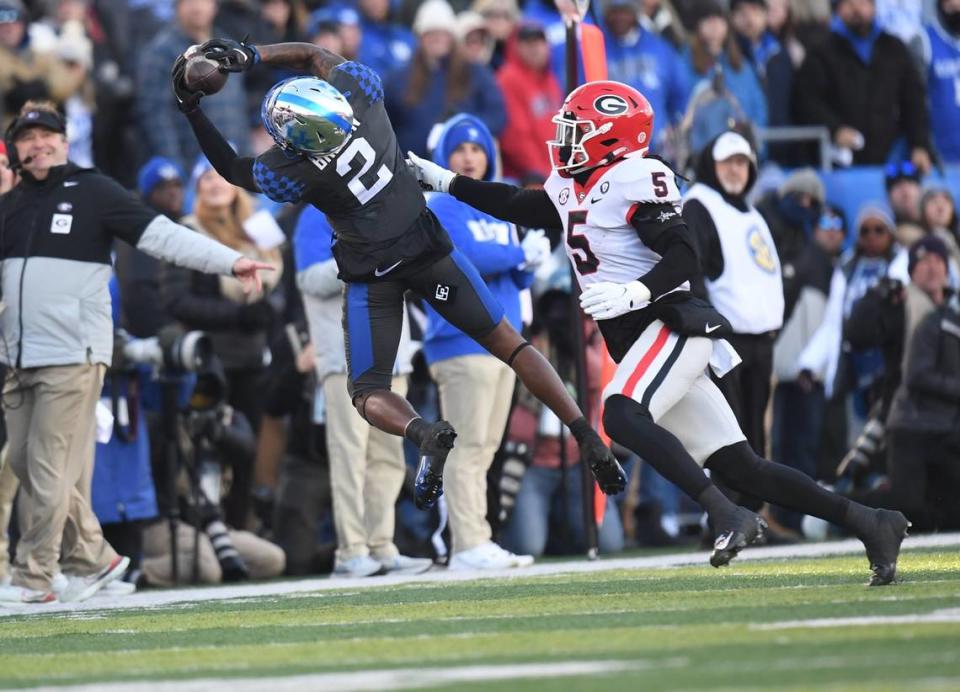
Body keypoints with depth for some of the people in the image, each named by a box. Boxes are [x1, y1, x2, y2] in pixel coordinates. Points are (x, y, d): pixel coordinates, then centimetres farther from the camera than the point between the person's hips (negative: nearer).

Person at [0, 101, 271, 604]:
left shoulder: (92, 192, -1)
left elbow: (161, 234, -9)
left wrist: (229, 261, -17)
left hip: (72, 355, -6)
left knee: (50, 468, -8)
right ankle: (93, 558, 19)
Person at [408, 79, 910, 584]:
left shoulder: (636, 179, -10)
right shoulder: (570, 188, 17)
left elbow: (684, 256, -16)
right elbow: (517, 207, 32)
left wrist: (632, 294, -28)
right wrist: (443, 181, 31)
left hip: (673, 323, -8)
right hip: (640, 342, 8)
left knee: (622, 416, -30)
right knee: (738, 468, 1)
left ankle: (728, 517, -35)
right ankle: (869, 524, 2)